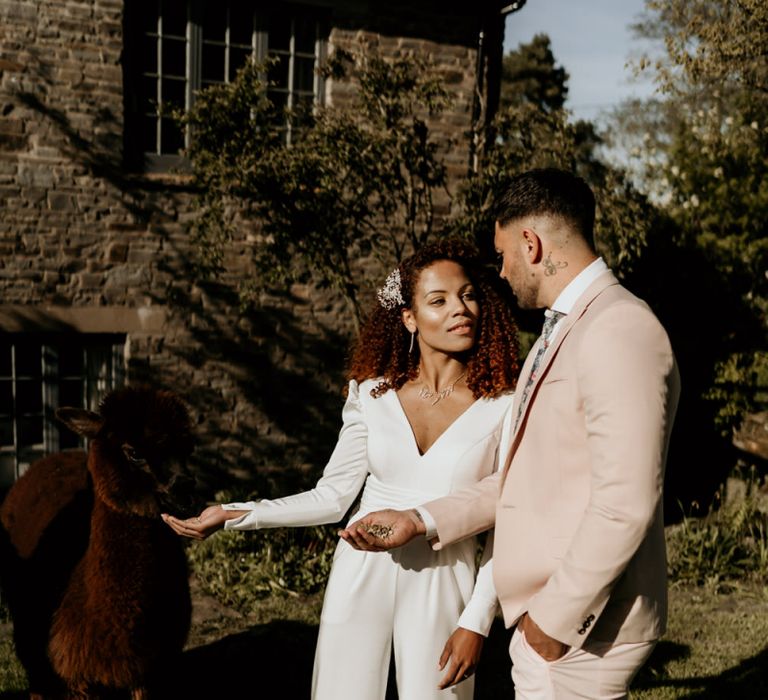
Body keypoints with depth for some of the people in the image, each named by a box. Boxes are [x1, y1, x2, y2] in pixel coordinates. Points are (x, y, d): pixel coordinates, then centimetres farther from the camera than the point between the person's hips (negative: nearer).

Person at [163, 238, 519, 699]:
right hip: (361, 575, 2)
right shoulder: (373, 394, -2)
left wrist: (476, 623, -8)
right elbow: (331, 497, 3)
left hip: (441, 588, -1)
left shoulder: (505, 406, -8)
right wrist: (233, 515, -5)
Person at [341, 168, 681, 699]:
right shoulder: (560, 331, 14)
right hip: (543, 616, 9)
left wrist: (555, 618, -18)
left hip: (582, 629, -9)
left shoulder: (618, 333, -19)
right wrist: (421, 521, 11)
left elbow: (625, 505, -24)